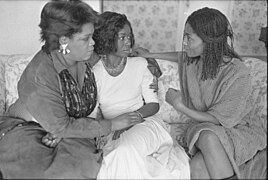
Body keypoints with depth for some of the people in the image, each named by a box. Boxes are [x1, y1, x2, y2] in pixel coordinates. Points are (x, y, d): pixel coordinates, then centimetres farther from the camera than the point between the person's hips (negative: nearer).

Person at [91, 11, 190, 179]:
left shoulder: (140, 65, 4)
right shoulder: (93, 73, 3)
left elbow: (154, 105, 4)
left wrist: (134, 116, -16)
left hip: (144, 122, -1)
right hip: (111, 131, 1)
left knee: (126, 149, -34)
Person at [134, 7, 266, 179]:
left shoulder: (238, 74, -24)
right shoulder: (191, 60, -5)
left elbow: (220, 120, -20)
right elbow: (180, 56, 23)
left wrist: (179, 106, -16)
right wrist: (150, 54, 26)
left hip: (238, 129, -4)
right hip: (203, 126, 4)